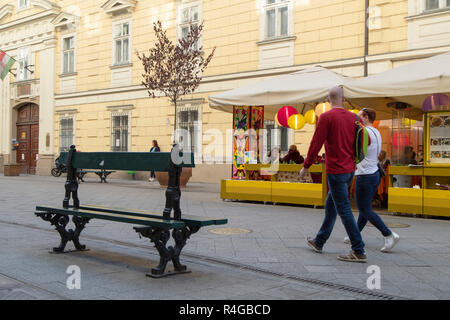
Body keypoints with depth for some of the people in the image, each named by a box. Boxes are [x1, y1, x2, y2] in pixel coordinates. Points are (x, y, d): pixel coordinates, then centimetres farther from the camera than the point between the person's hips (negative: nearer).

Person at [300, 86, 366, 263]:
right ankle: (319, 242, 30)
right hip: (350, 169, 8)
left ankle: (359, 252, -3)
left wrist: (306, 166, -3)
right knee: (331, 205, 18)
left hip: (336, 171, -8)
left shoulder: (326, 117, -12)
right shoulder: (353, 118, 7)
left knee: (344, 210, -4)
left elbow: (316, 144, -12)